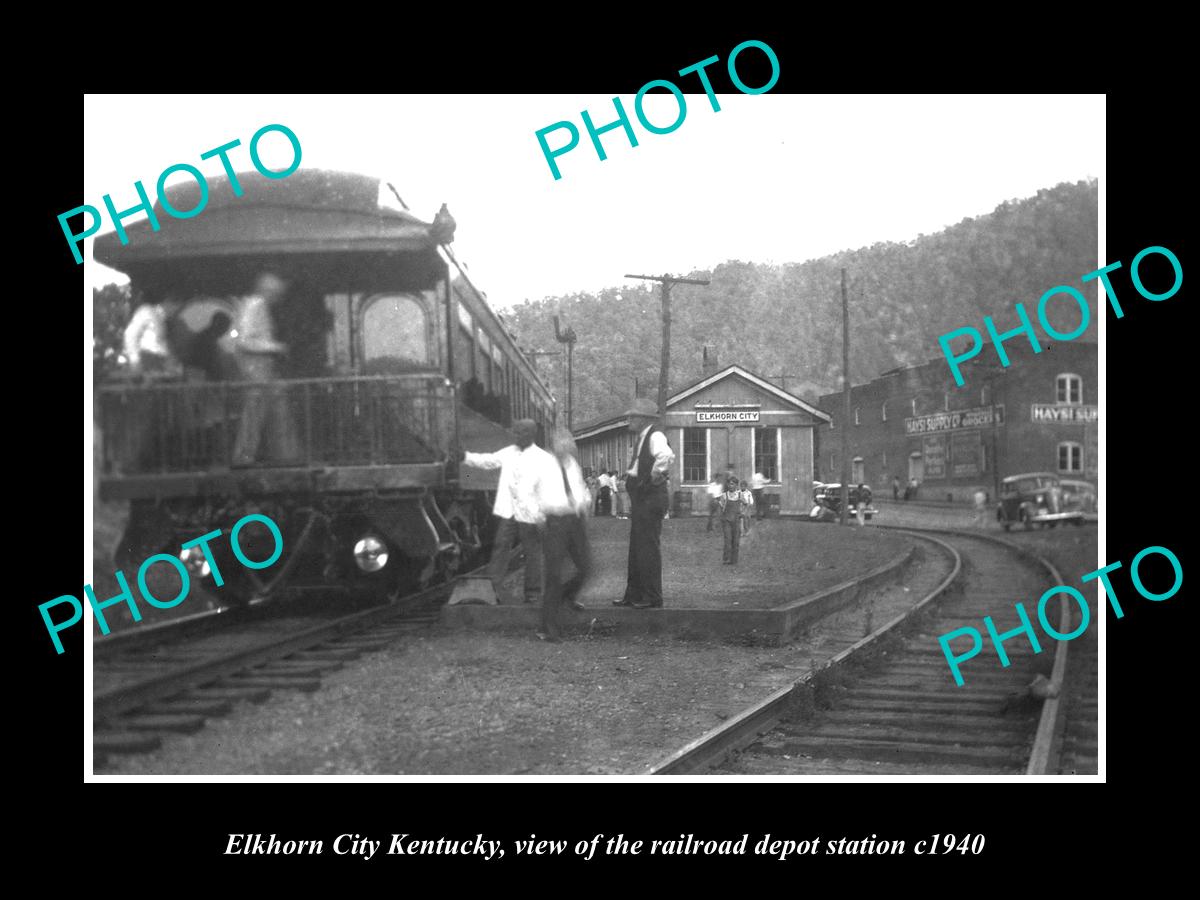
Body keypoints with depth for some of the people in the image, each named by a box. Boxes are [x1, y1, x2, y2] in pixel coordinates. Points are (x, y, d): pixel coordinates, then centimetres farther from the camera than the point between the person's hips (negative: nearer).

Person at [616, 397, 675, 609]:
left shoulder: (655, 437, -14)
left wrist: (655, 477, -24)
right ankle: (634, 595, 19)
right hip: (640, 497, 10)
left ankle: (652, 597, 0)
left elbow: (666, 456, -36)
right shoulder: (641, 438, 16)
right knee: (636, 547, 13)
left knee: (648, 547, -6)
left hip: (651, 497, -10)